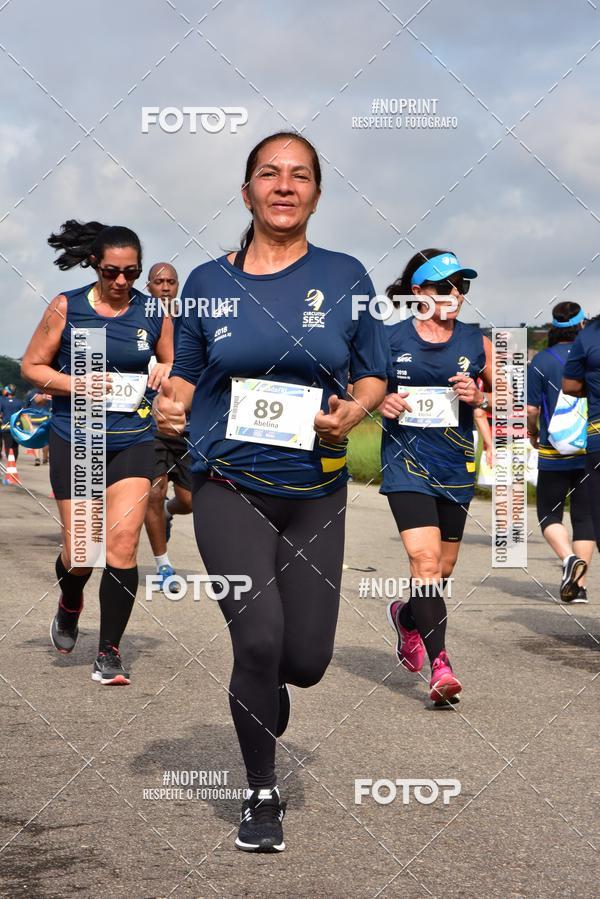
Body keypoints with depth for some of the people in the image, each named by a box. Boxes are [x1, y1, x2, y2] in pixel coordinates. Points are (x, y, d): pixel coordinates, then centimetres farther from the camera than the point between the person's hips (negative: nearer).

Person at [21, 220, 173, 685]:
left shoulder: (153, 314, 4)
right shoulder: (66, 308, -2)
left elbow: (173, 366, 18)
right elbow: (32, 366, 3)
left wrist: (166, 373, -6)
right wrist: (76, 384, -14)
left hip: (133, 442, 1)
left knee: (123, 546, -8)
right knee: (79, 550, 1)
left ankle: (109, 651, 4)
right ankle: (69, 607, 37)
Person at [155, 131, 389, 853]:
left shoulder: (344, 277, 4)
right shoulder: (208, 281, 5)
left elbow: (373, 375, 9)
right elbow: (186, 375, 13)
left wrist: (353, 411, -13)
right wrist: (170, 406, -9)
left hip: (315, 490, 1)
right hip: (228, 484, -1)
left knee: (306, 661, -1)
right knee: (260, 639, -16)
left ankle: (260, 688, 39)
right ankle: (261, 794, 7)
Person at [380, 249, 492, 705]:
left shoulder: (476, 342, 4)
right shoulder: (388, 338, -2)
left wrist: (479, 398, -9)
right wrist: (381, 401, -11)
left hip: (457, 464, 4)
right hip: (406, 461, -3)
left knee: (443, 568, 13)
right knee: (425, 559, -18)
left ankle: (407, 616, 44)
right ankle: (440, 665, -18)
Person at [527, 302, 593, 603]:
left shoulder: (541, 361, -6)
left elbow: (532, 409, -7)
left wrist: (532, 433, 12)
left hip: (554, 454, -2)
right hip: (590, 453, 2)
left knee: (549, 515, 10)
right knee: (585, 518, 8)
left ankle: (569, 558, -17)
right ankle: (579, 586, 5)